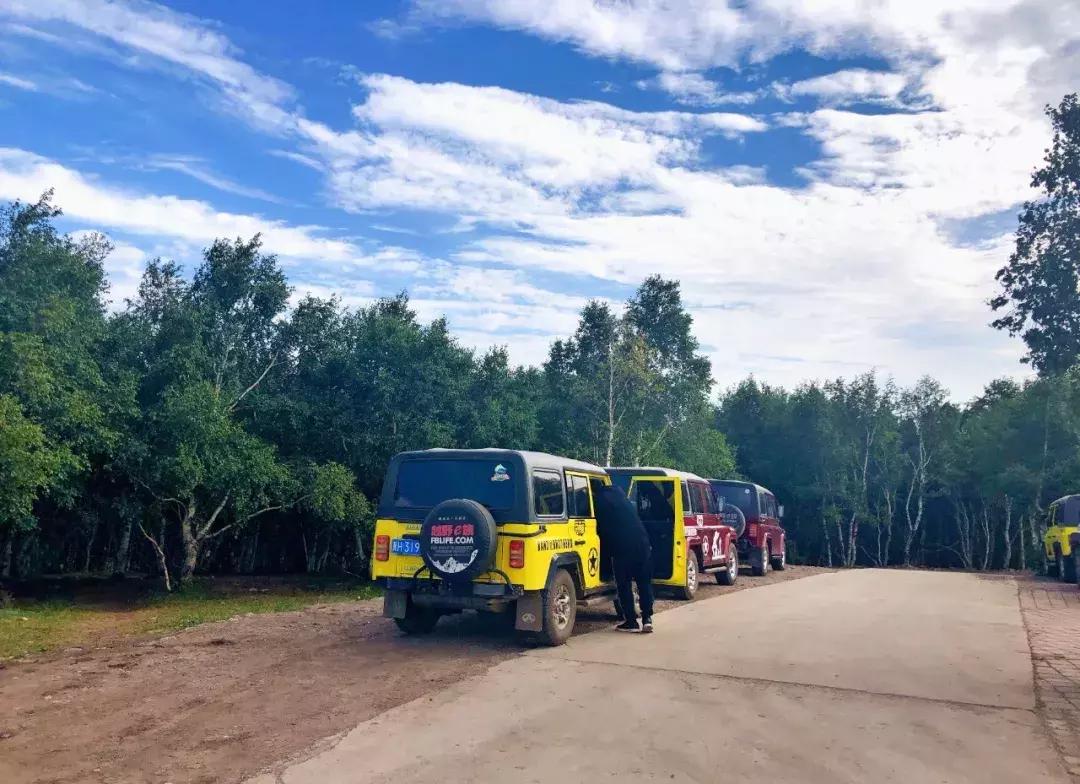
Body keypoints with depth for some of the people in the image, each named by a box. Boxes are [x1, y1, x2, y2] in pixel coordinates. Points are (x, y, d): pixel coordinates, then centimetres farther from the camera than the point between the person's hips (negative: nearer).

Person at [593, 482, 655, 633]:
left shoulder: (598, 501, 1)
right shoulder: (617, 493, 18)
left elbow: (601, 528, 3)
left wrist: (607, 551, 15)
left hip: (622, 547, -5)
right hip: (642, 543, 5)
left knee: (624, 585, 7)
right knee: (644, 582, 12)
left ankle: (631, 621, 9)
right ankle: (647, 618, 7)